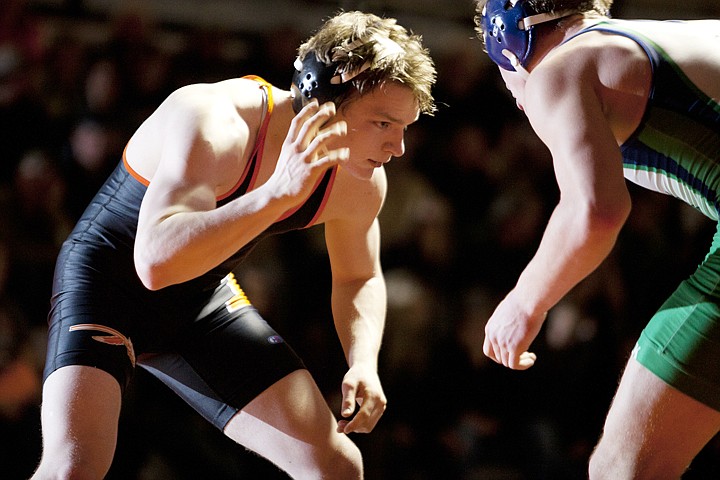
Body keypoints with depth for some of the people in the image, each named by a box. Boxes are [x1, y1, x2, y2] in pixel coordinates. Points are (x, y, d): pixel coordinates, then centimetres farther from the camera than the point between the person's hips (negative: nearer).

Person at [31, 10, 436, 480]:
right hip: (105, 280, -6)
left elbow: (359, 278, 10)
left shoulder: (360, 184, -10)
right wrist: (279, 191, -51)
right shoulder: (213, 123, -32)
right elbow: (156, 262, -45)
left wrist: (364, 362, -10)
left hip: (204, 300, 6)